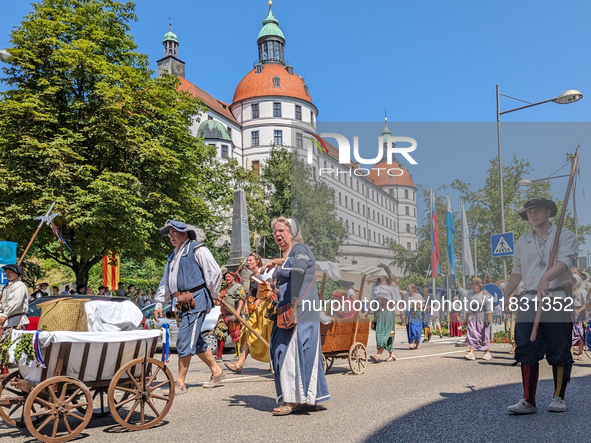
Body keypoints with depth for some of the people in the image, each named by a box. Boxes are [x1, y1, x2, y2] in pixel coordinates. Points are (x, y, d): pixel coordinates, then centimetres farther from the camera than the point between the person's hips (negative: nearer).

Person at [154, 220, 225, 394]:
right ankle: (216, 371, 26)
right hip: (183, 304, 9)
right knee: (195, 340, 12)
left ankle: (180, 383, -2)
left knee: (185, 341, -10)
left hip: (196, 301, -9)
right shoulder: (173, 256, 21)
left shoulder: (197, 249, -5)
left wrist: (213, 296, -4)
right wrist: (159, 303, 16)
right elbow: (165, 283, 24)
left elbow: (215, 272, -9)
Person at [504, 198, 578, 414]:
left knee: (559, 354, 3)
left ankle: (558, 398, 20)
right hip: (528, 303, 4)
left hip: (557, 302, -3)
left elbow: (565, 261, -17)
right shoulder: (522, 241, 16)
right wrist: (506, 295, 10)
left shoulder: (565, 236, 1)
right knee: (527, 353, -1)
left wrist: (546, 278, -35)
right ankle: (528, 401, 4)